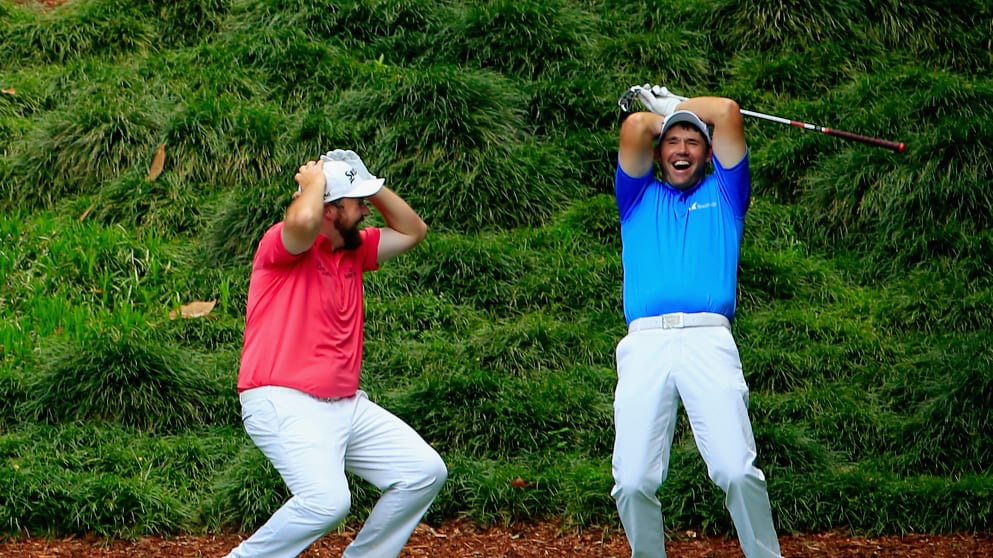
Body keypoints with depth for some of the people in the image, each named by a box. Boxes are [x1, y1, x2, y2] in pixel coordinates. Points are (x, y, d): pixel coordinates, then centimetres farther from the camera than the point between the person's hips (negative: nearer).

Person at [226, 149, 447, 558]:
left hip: (348, 405, 9)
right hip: (285, 404, -9)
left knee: (425, 473, 5)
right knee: (327, 500, -29)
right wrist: (315, 180, -13)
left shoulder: (353, 249, 16)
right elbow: (304, 221, -33)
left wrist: (370, 187, 10)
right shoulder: (283, 244, -10)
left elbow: (411, 232, 23)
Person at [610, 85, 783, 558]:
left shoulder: (724, 194, 24)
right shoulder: (639, 197, 25)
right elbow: (636, 125, 11)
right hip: (645, 343, 1)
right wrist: (664, 121, 30)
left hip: (709, 341, -1)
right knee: (633, 482, -11)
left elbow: (726, 111, 15)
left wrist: (675, 107, 31)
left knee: (737, 471, -17)